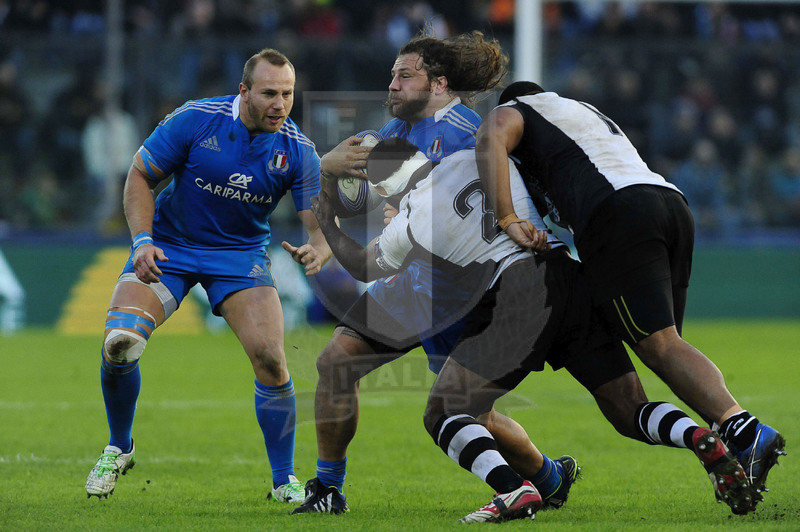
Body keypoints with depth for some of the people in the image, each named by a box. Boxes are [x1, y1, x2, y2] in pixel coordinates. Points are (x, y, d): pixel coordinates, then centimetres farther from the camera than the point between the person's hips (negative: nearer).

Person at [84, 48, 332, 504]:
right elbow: (140, 176, -7)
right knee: (120, 343, -20)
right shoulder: (194, 120, -17)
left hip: (241, 253, 1)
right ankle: (119, 449, 7)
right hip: (170, 246, -1)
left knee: (270, 358, -17)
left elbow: (323, 222, -14)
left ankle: (285, 480, 1)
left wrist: (317, 250, -38)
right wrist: (143, 239, -20)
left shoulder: (298, 151, -13)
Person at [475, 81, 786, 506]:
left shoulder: (511, 113, 20)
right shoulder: (591, 114, 42)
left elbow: (490, 140, -4)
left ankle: (743, 431, -34)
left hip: (617, 215, -7)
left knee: (659, 346, -14)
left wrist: (507, 220, -11)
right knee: (666, 346, 7)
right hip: (672, 204, 7)